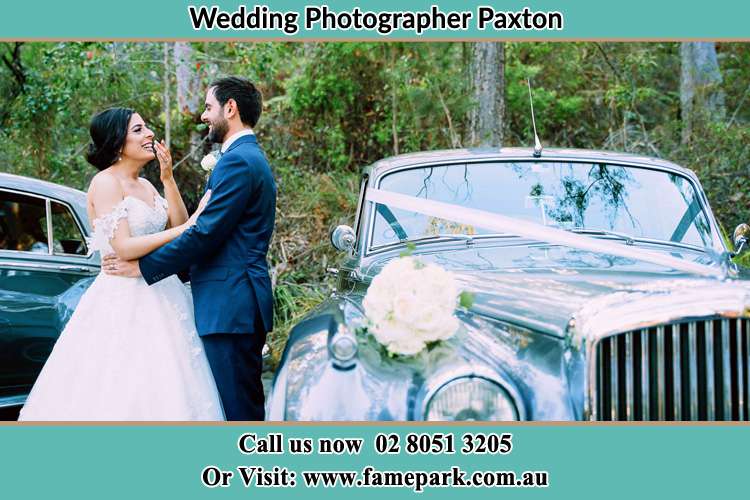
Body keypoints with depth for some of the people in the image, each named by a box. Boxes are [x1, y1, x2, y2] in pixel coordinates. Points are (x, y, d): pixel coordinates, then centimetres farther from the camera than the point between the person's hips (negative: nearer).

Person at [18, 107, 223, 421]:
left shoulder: (145, 186, 15)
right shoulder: (105, 183, -9)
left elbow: (179, 227, 8)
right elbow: (124, 247, -18)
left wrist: (168, 179, 1)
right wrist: (186, 227, -17)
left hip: (158, 298, 8)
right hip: (123, 301, -8)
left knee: (158, 390, 7)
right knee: (119, 395, -6)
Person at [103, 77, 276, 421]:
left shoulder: (237, 161, -13)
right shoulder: (250, 157, 20)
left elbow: (204, 234, -17)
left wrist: (142, 266, -9)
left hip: (229, 306, -11)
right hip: (241, 303, 11)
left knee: (236, 408, -7)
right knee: (247, 403, 14)